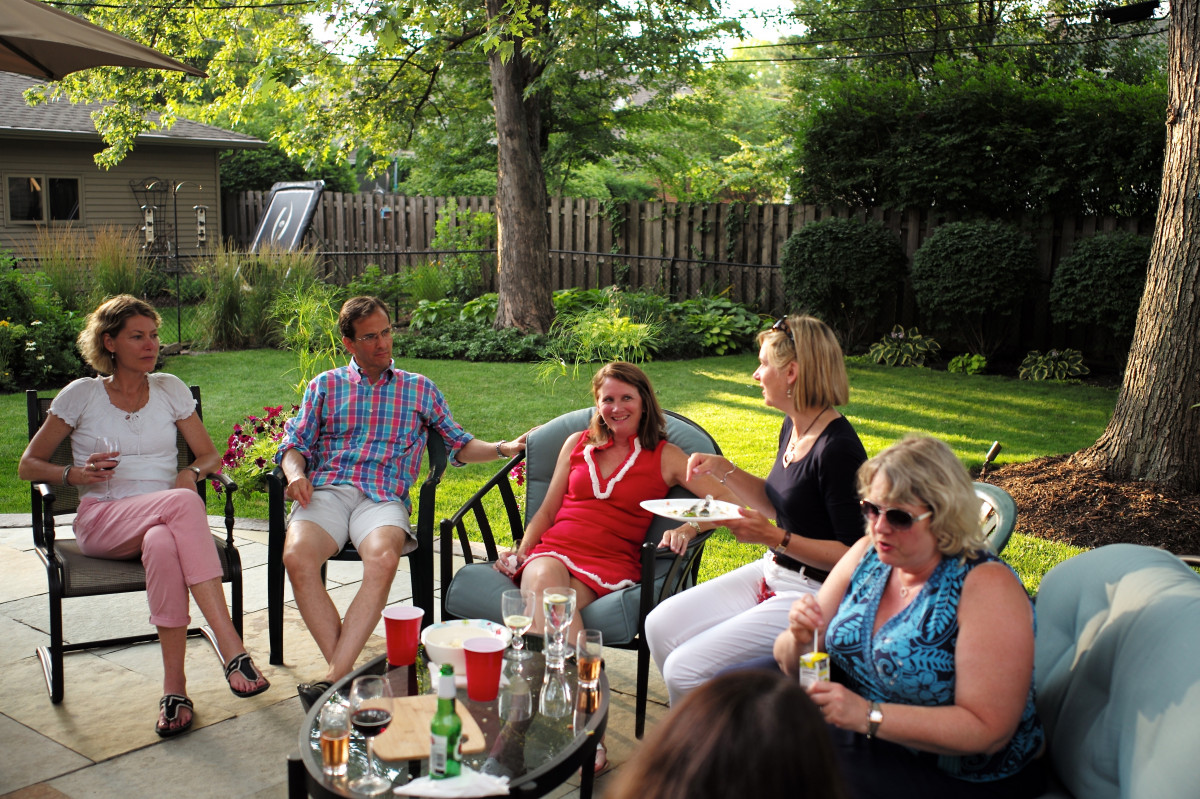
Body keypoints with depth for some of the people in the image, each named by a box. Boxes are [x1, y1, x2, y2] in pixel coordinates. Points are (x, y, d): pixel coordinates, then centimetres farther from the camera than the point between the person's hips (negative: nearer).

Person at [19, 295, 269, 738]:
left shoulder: (170, 389, 14)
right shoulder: (81, 395, 8)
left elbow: (211, 456, 14)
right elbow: (28, 465, 11)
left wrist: (191, 473, -9)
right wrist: (77, 474, -9)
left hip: (165, 519, 2)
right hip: (100, 524, -2)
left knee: (163, 544, -39)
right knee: (182, 502, -37)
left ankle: (174, 687, -38)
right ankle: (231, 646, -44)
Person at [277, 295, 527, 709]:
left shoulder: (419, 388, 21)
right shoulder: (325, 385, 22)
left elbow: (459, 444, 20)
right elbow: (295, 442, 18)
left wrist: (503, 448, 2)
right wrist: (295, 471, -5)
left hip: (383, 496, -1)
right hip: (325, 490, 1)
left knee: (383, 559, -36)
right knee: (297, 556, -33)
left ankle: (334, 676, -36)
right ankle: (344, 674, -29)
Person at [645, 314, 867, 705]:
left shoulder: (838, 449, -24)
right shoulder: (792, 428, 5)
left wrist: (774, 537, -26)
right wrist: (725, 470, 7)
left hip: (813, 596, -10)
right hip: (771, 576, 10)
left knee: (685, 670, -16)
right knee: (660, 626, 7)